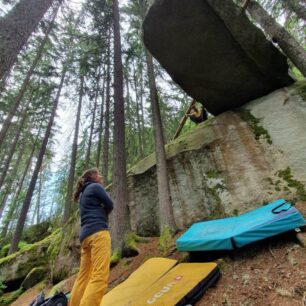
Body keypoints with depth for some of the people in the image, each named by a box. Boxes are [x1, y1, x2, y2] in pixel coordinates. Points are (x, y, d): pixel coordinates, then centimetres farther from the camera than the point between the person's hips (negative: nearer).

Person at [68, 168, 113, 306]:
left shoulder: (84, 193, 26)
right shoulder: (96, 187, 0)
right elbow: (109, 205, -1)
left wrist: (99, 216, 11)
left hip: (85, 235, 10)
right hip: (98, 232, -10)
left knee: (84, 275, 13)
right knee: (100, 275, -14)